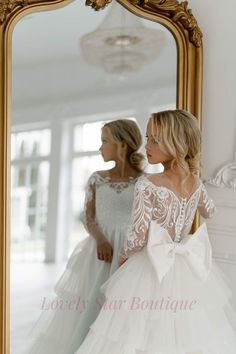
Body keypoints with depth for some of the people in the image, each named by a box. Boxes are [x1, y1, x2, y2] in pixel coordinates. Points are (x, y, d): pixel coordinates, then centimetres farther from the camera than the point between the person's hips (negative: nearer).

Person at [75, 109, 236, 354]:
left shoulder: (147, 184, -19)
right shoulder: (196, 183, -1)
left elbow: (137, 238, -18)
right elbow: (209, 212, 21)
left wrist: (124, 256, 3)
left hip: (152, 269, -5)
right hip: (188, 272, 5)